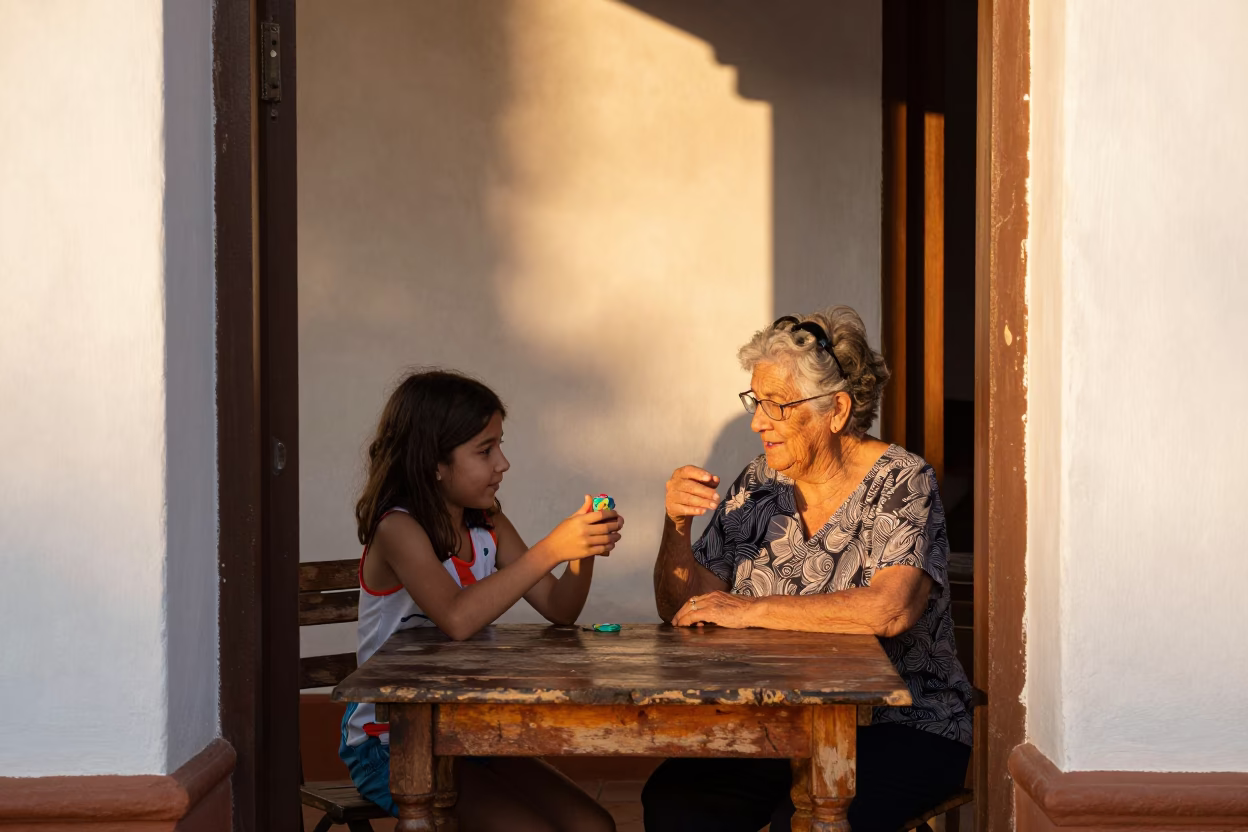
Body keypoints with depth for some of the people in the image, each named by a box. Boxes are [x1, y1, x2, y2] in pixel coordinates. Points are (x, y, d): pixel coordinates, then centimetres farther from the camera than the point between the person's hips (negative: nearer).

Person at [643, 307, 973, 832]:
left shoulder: (900, 484, -7)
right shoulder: (759, 486, 8)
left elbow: (889, 610, -25)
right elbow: (681, 610, 10)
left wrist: (750, 609, -21)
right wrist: (676, 526, -8)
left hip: (902, 730, -5)